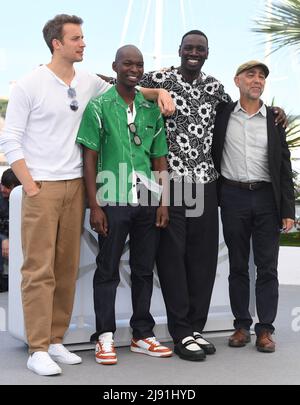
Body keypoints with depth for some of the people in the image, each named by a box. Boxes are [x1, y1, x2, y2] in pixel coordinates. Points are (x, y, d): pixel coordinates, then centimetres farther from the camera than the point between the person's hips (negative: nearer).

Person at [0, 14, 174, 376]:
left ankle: (55, 340, 18)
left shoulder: (88, 83, 9)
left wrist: (159, 92, 6)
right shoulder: (29, 85, -4)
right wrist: (30, 186, -11)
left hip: (75, 186, 5)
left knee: (67, 268, 8)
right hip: (41, 188, -5)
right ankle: (38, 350, -1)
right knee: (39, 269, -6)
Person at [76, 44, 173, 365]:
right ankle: (105, 338, 11)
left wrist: (164, 202, 4)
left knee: (144, 270, 10)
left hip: (148, 201, 4)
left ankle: (142, 335, 21)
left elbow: (160, 158, 12)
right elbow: (90, 158, -3)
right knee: (108, 270, 3)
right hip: (113, 202, -4)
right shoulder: (98, 107, 0)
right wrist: (94, 206, -9)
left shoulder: (151, 109, 11)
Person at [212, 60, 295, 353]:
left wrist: (288, 210, -1)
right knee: (238, 266, 7)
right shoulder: (223, 114, 5)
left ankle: (265, 329, 7)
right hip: (233, 197, 0)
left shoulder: (275, 119, 6)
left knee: (267, 267, 1)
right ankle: (241, 326, 16)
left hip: (267, 197, 0)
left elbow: (284, 167, 4)